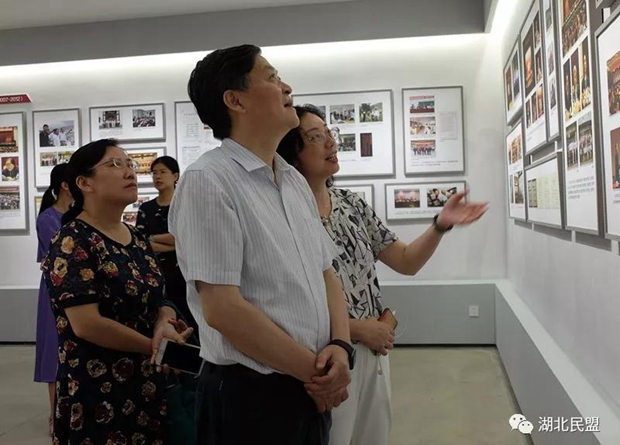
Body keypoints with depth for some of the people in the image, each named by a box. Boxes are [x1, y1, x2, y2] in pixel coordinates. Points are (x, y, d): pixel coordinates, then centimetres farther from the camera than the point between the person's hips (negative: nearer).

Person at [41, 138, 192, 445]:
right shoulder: (71, 243, -14)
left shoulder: (138, 240, 8)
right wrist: (154, 345, -14)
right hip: (97, 394, -7)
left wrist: (164, 323, -12)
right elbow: (86, 323, -21)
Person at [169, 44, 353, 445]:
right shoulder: (207, 181, -16)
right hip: (249, 396, -7)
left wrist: (340, 348, -7)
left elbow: (327, 275, 11)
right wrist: (314, 370, -13)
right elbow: (222, 309, -21)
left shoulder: (296, 181, 9)